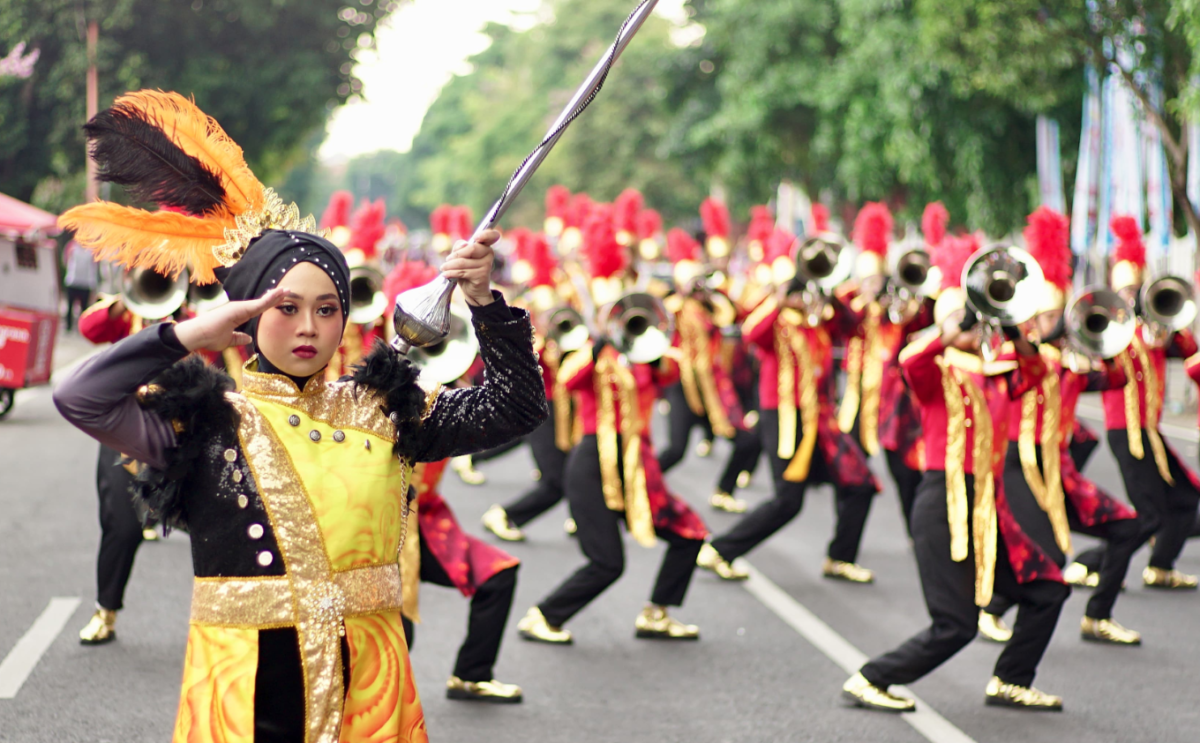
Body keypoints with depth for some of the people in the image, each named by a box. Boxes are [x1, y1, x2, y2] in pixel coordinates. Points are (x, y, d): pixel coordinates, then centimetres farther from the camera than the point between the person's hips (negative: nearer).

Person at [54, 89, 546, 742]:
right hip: (247, 687, -3)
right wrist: (194, 334, -13)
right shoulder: (207, 420, -4)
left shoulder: (382, 412, 7)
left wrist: (484, 303, -5)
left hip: (368, 684, 3)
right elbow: (80, 398, -17)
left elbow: (515, 407, 7)